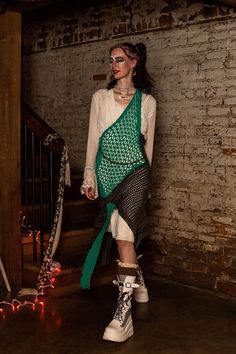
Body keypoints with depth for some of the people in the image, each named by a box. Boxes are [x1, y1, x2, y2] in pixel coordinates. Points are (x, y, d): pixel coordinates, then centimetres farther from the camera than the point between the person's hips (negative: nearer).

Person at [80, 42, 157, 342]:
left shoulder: (147, 101, 5)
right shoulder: (100, 97, 8)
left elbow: (148, 143, 11)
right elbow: (93, 138, 6)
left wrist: (146, 178, 14)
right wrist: (89, 175, 1)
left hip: (135, 171, -2)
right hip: (107, 171, 3)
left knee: (124, 236, -15)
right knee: (122, 235, 9)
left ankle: (124, 312, -15)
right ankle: (138, 284, 35)